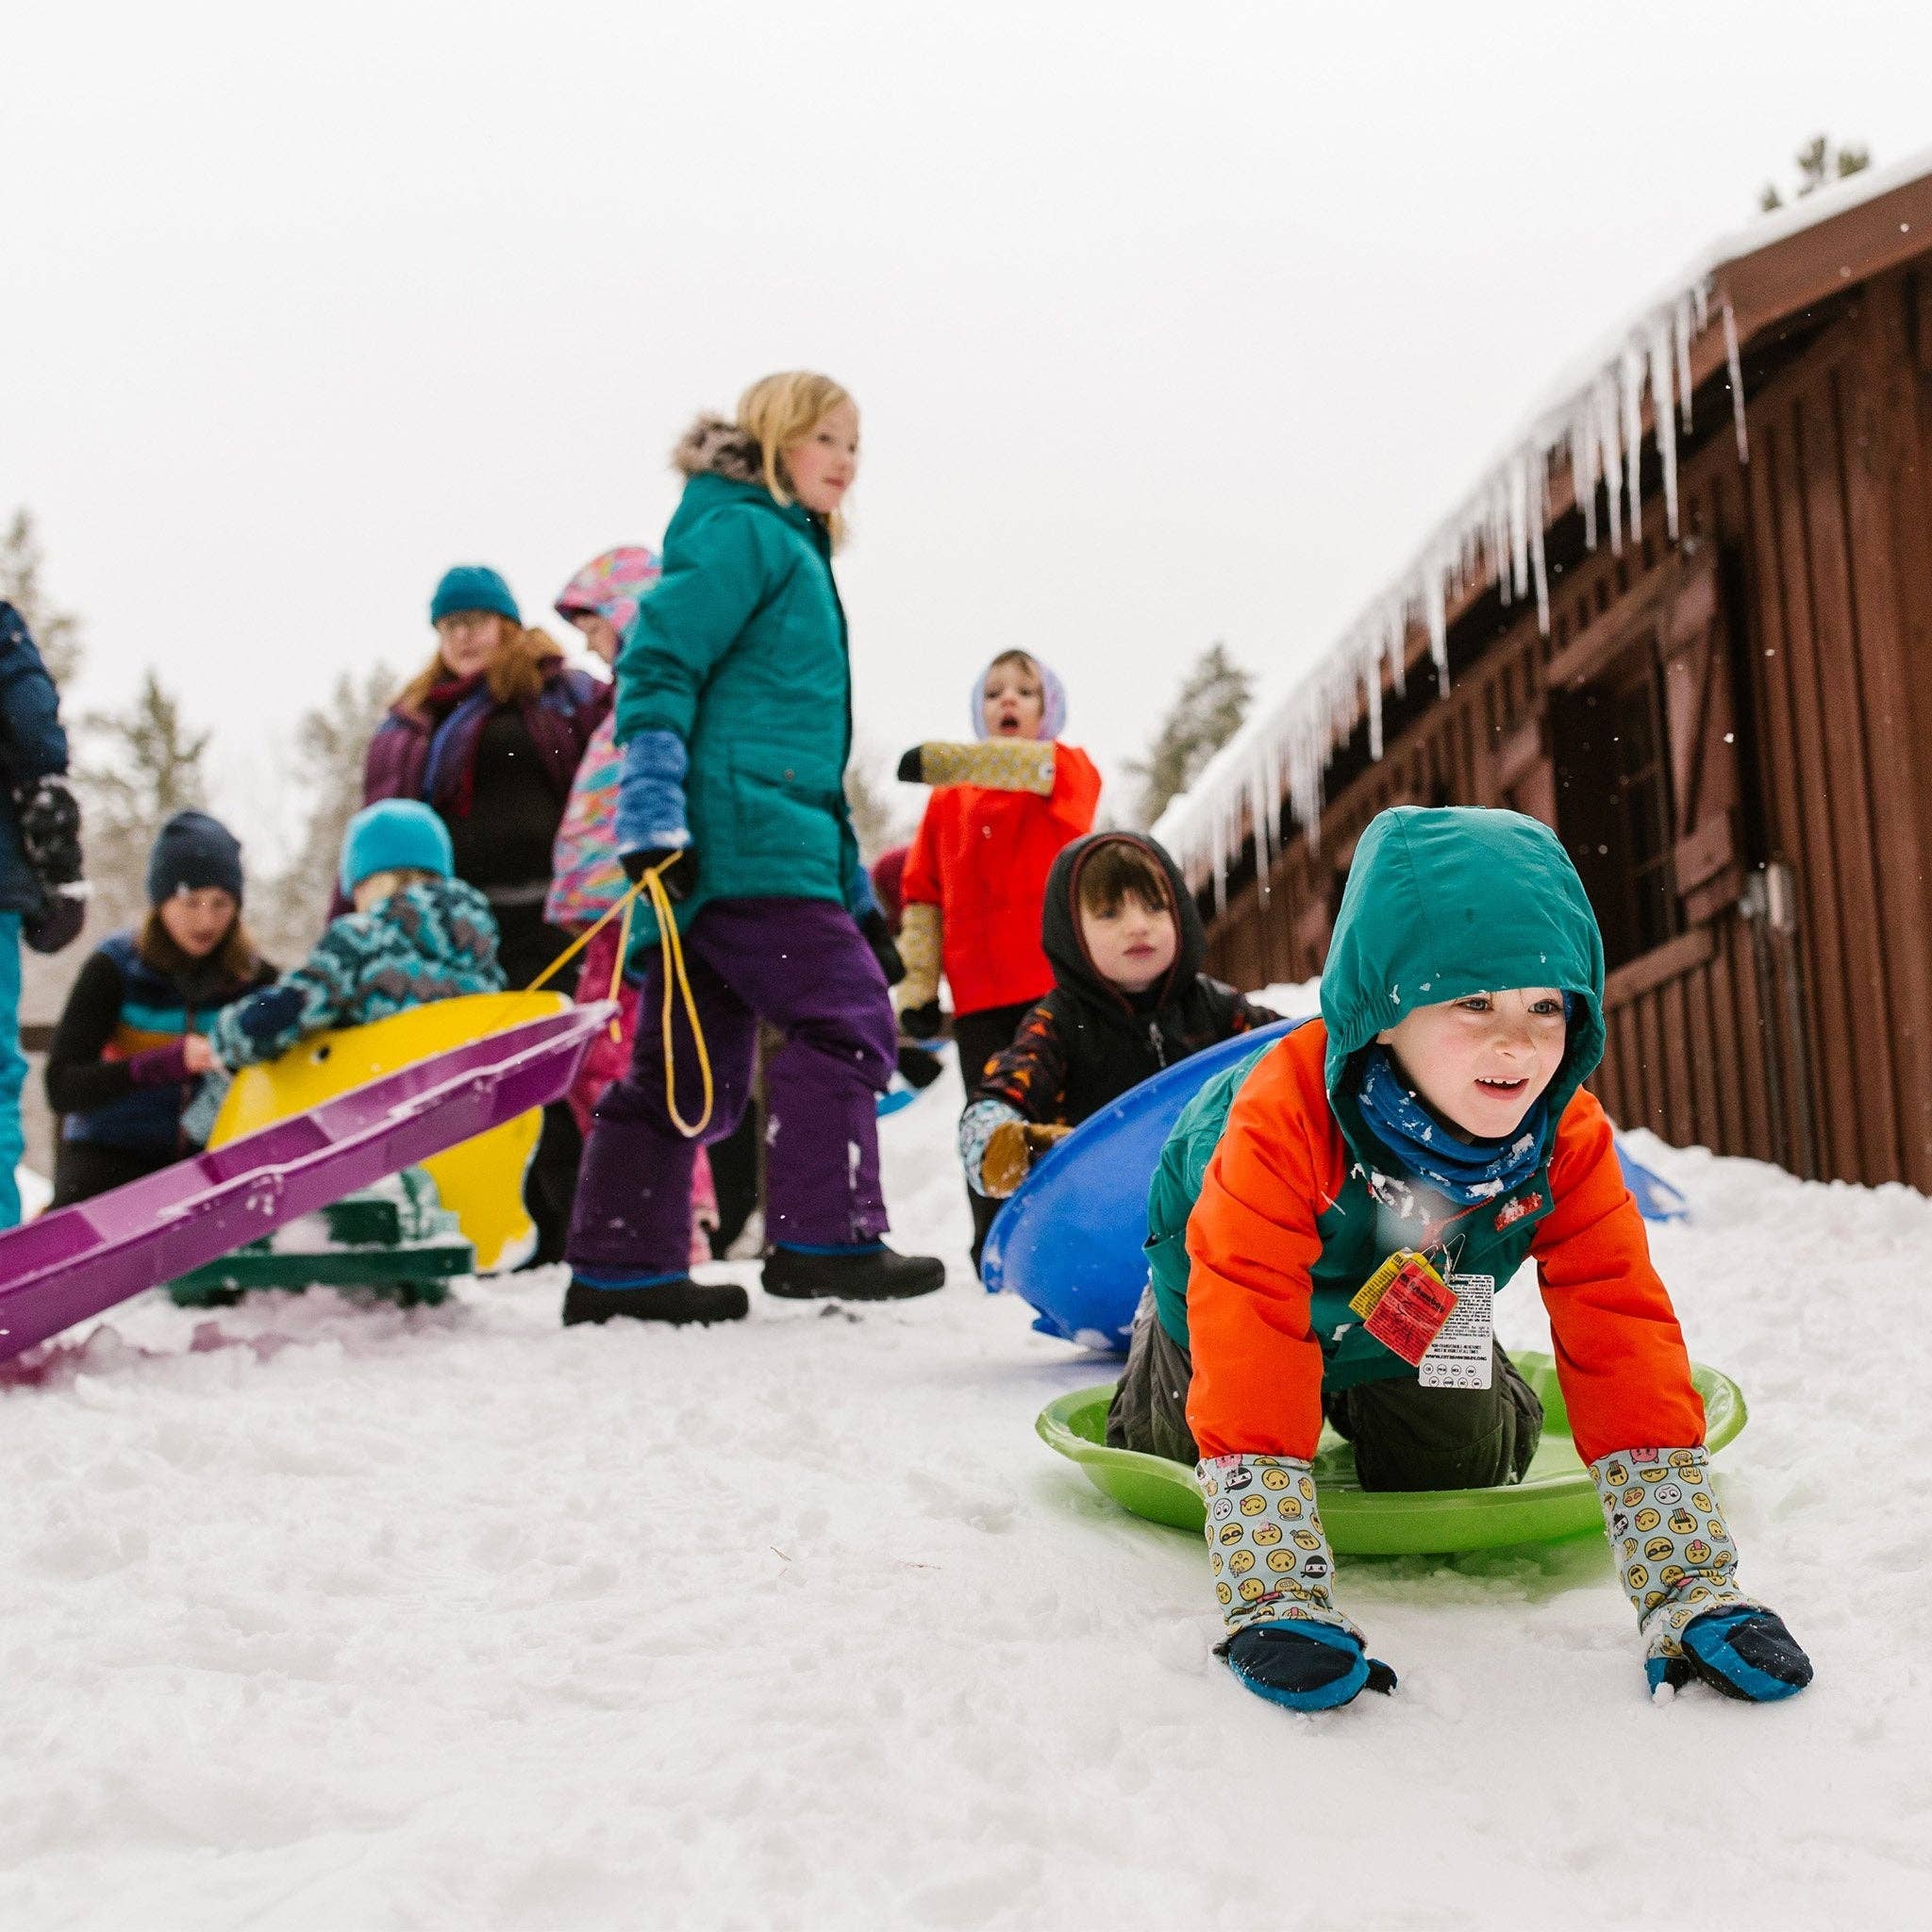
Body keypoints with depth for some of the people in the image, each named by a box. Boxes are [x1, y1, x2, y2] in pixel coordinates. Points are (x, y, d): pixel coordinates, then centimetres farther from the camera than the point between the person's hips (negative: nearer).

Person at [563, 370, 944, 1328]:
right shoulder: (741, 532, -2)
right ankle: (822, 1237, -10)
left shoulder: (794, 549, 28)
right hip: (746, 837, -10)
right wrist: (653, 811, -22)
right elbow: (658, 661, -13)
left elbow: (809, 744, 29)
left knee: (692, 1060, 9)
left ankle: (618, 1264, 12)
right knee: (845, 1014, -11)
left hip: (731, 845, 10)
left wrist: (857, 894, 27)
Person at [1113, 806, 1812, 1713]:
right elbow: (1249, 1323, -50)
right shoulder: (1284, 1113, -46)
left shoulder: (1568, 1140, -31)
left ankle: (1368, 1409, 39)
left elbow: (1621, 1334, -31)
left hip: (1413, 1325, 3)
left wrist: (1690, 1591, -39)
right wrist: (1276, 1600, -56)